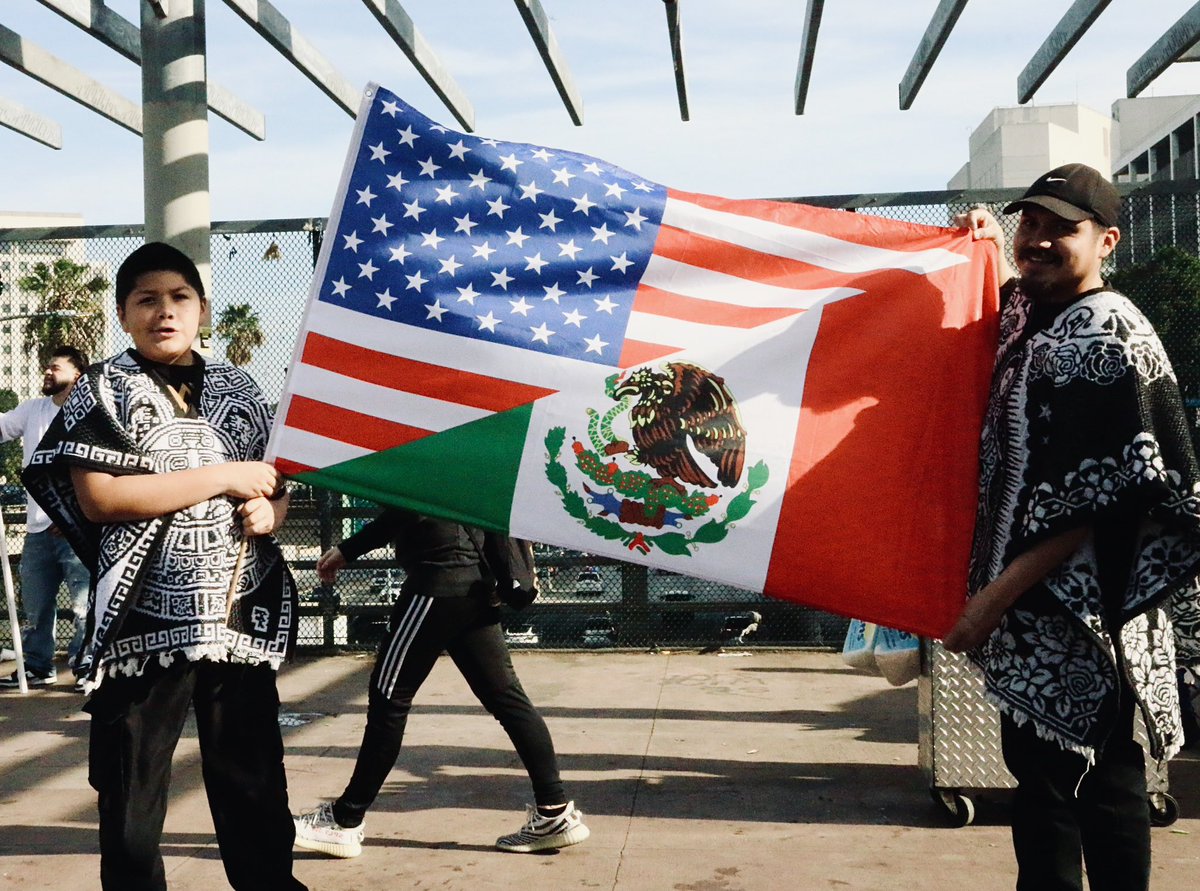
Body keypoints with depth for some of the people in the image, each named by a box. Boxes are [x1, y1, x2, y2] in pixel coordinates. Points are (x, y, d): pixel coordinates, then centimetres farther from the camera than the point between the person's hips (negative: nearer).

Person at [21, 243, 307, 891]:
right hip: (146, 614, -3)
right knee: (132, 782, 8)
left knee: (253, 773, 11)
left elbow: (275, 485, 17)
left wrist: (269, 511, -7)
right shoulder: (106, 388, -1)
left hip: (240, 612, 3)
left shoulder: (235, 388, 11)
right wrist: (223, 477, -14)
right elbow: (99, 497, -14)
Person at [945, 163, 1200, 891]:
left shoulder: (1109, 336, -15)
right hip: (1037, 599, 9)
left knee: (1051, 776, -3)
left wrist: (997, 591, -21)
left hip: (1077, 605, -9)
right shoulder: (1030, 312, 11)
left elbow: (1102, 497, -21)